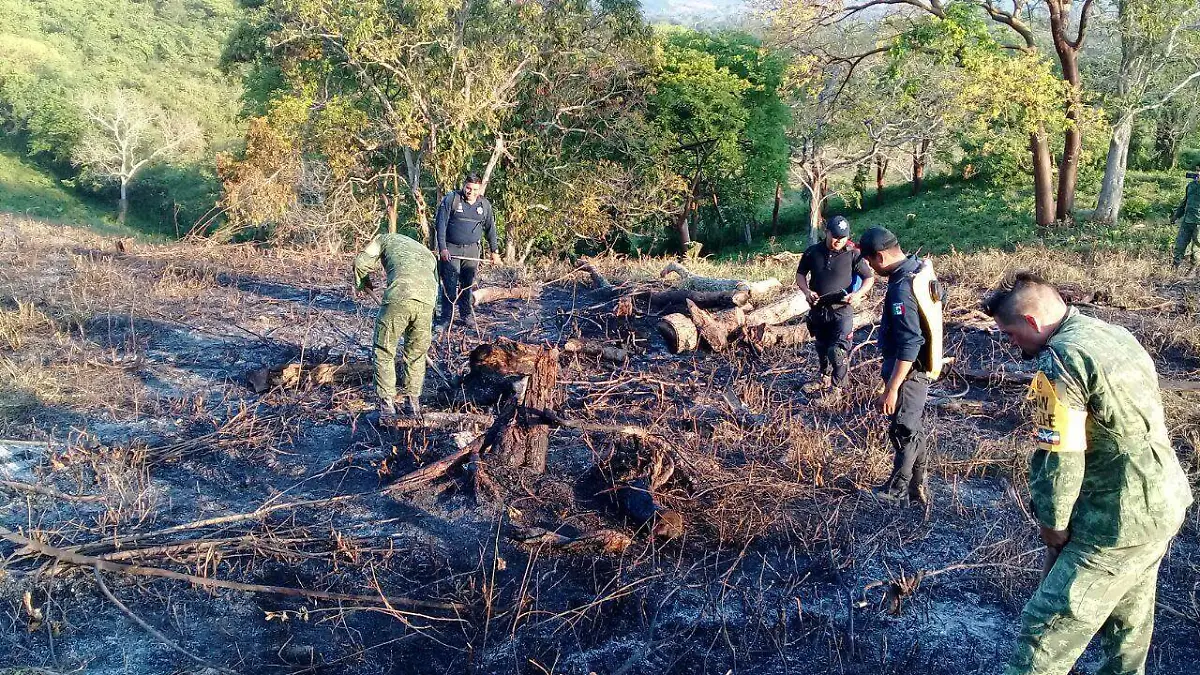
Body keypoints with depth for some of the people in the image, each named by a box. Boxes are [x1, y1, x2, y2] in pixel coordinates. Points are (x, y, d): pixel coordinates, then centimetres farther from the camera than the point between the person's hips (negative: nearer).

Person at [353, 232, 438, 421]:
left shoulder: (386, 239, 29)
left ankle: (387, 406, 7)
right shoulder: (428, 254, 39)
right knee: (417, 354, 22)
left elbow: (361, 262, 16)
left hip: (398, 297, -3)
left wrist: (363, 283, 37)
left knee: (384, 353, 11)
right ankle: (413, 402, 28)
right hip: (426, 302, 4)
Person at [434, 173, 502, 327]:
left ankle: (467, 314, 14)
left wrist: (495, 251, 14)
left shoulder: (485, 204, 6)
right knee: (450, 284, -5)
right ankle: (446, 316, 3)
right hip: (451, 249, -3)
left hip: (472, 250, 3)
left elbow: (490, 228, 15)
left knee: (468, 285, 3)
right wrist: (442, 248, -13)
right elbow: (441, 224, -7)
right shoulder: (451, 199, -5)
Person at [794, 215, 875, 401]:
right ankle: (825, 377, 45)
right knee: (821, 348, 21)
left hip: (841, 311, -4)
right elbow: (800, 274, 10)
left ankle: (836, 388, 10)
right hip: (818, 309, 4)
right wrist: (807, 291, -9)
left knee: (838, 352, -8)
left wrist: (859, 294, -22)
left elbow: (869, 278, -4)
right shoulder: (812, 252, -2)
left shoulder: (852, 254, -10)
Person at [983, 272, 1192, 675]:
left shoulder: (1061, 361, -21)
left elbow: (1057, 459, -22)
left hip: (1121, 520, -9)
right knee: (1129, 614, 27)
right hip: (1166, 501, 9)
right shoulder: (1115, 334, 8)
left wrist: (1052, 524, -6)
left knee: (1048, 625, -3)